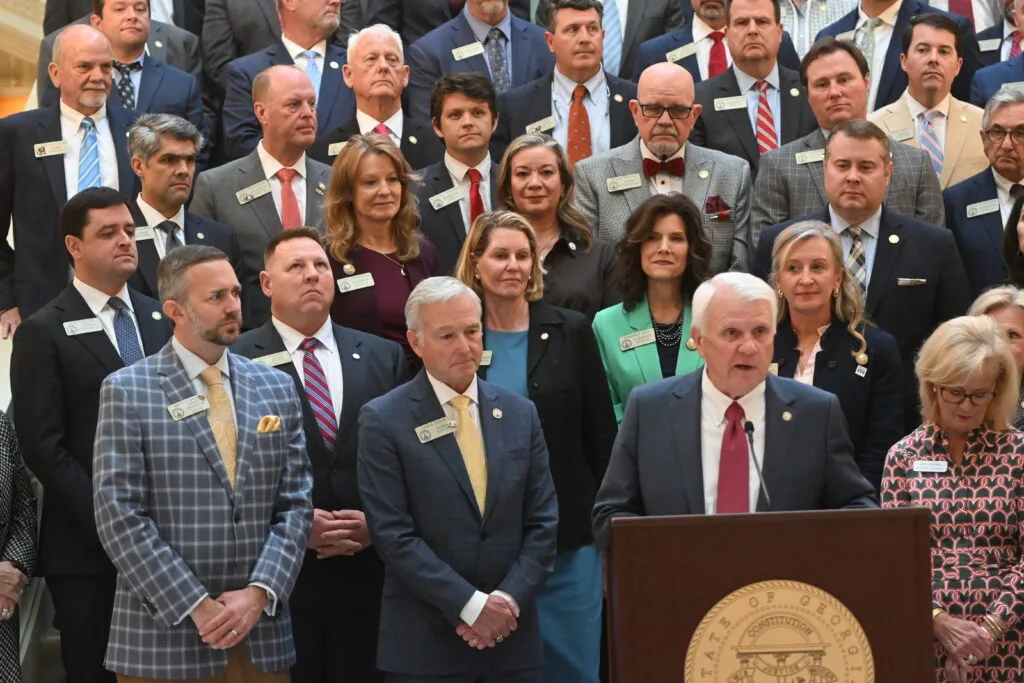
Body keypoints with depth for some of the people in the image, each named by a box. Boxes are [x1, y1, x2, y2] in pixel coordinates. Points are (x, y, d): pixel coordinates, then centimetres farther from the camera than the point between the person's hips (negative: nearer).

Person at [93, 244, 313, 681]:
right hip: (164, 636, -3)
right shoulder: (127, 391, -3)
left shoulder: (277, 388, 10)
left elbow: (296, 504, 6)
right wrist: (197, 606, -13)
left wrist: (259, 593, -8)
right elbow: (119, 518, -9)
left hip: (263, 633, 3)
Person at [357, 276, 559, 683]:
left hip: (514, 638, 3)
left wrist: (510, 599, -8)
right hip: (424, 643, -3)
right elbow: (392, 534, -10)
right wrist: (470, 604, -14)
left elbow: (543, 521, 6)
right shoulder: (384, 420, -5)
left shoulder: (519, 413, 8)